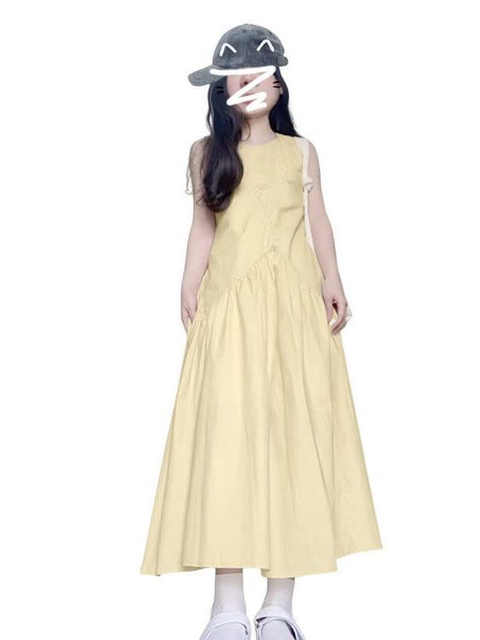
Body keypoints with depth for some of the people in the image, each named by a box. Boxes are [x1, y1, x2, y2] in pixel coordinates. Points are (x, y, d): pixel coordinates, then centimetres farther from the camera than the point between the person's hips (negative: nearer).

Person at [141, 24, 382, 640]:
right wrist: (190, 283, -2)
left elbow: (318, 220, 12)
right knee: (225, 433, -11)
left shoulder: (301, 150, 15)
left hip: (293, 303, 1)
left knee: (294, 430, -4)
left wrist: (332, 281, -3)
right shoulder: (207, 151, 13)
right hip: (228, 305, -1)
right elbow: (203, 224, 12)